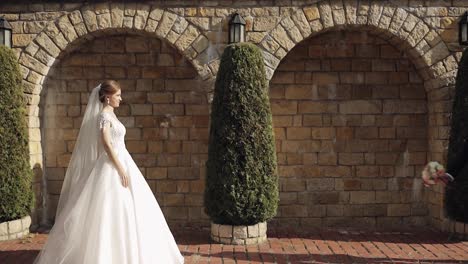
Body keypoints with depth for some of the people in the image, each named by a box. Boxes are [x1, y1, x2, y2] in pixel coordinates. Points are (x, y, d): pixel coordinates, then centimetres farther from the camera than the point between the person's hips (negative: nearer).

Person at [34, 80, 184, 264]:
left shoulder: (110, 114, 14)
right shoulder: (104, 115, -13)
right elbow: (106, 145, -20)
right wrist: (121, 170, -22)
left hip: (120, 162, 10)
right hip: (112, 166, -10)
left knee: (125, 210, 12)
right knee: (110, 211, -4)